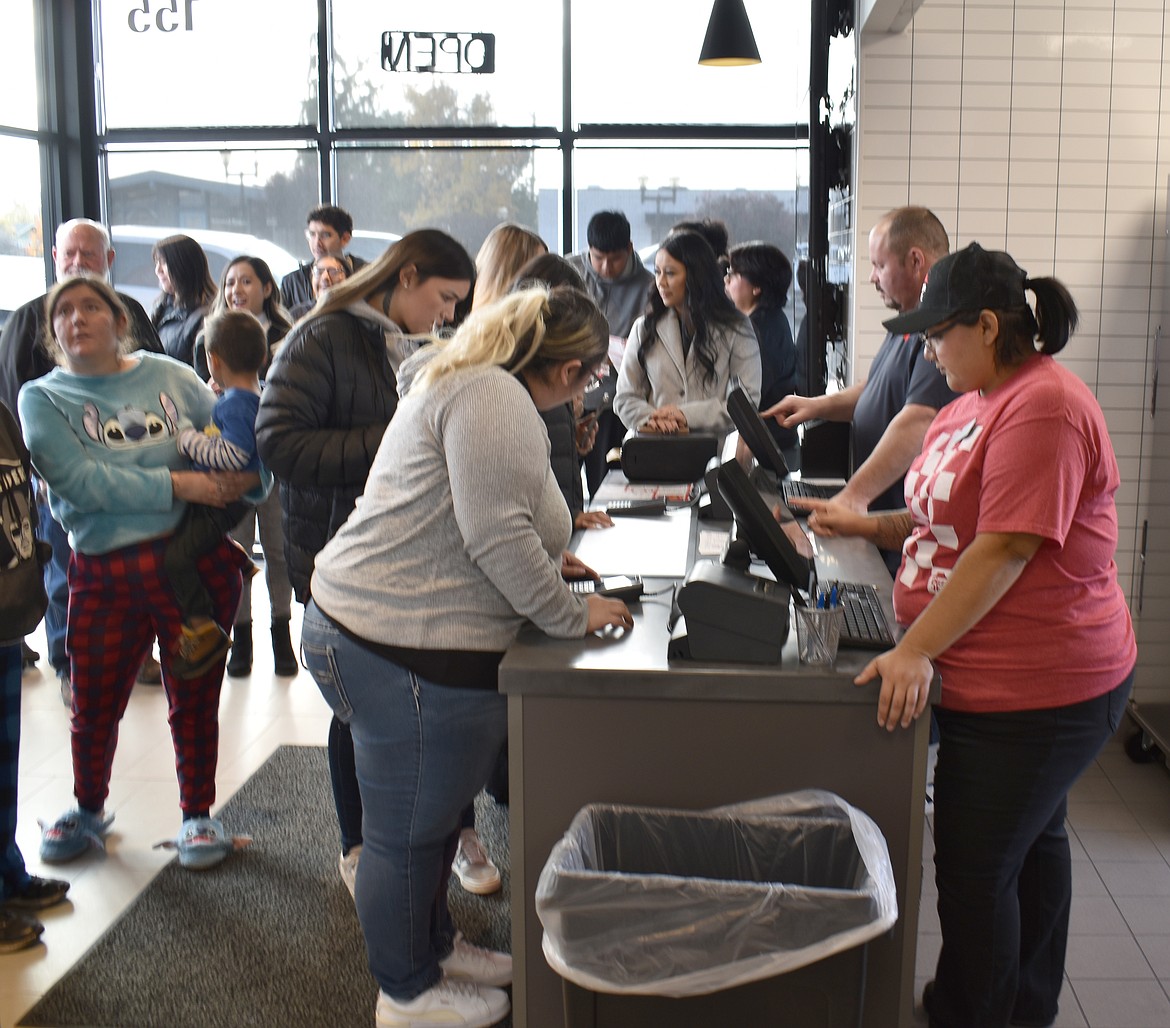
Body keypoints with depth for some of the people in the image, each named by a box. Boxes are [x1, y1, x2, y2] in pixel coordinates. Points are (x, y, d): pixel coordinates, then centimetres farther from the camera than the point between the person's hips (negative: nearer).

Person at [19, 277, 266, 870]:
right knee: (94, 705, 11)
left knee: (194, 700, 10)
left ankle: (197, 814, 31)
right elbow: (80, 481, -14)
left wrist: (250, 476, -17)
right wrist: (176, 485, -19)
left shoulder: (170, 376, 5)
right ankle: (88, 810, 39)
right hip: (104, 573, 0)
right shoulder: (43, 398, 1)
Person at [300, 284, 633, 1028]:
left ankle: (435, 947, 43)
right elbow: (496, 533, -24)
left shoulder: (468, 384, 17)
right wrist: (569, 614, -12)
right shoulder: (495, 398, -17)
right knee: (409, 832, 8)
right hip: (405, 652, -11)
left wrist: (544, 561, 26)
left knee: (433, 813, 25)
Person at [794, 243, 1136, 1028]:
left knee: (975, 869, -1)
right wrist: (867, 526, 8)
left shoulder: (1043, 408, -21)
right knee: (1031, 843, 24)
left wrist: (915, 652, -29)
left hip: (1035, 690, -10)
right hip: (1027, 681, 10)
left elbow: (1006, 549, -27)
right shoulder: (977, 402, 11)